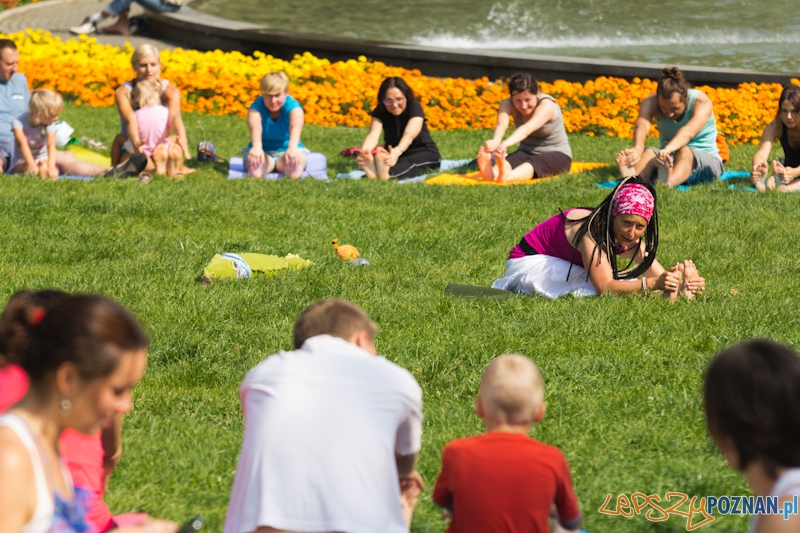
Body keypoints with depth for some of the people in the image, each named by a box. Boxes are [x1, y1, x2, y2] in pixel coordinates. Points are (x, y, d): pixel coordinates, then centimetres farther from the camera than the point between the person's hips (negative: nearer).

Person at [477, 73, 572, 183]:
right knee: (511, 160, -32)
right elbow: (501, 124, -34)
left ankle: (507, 176, -70)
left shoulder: (547, 106, -24)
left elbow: (526, 129, -43)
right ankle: (490, 174, -66)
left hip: (556, 154, -4)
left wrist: (504, 145, -61)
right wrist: (495, 141, -59)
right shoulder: (508, 104, -12)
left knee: (534, 162, -39)